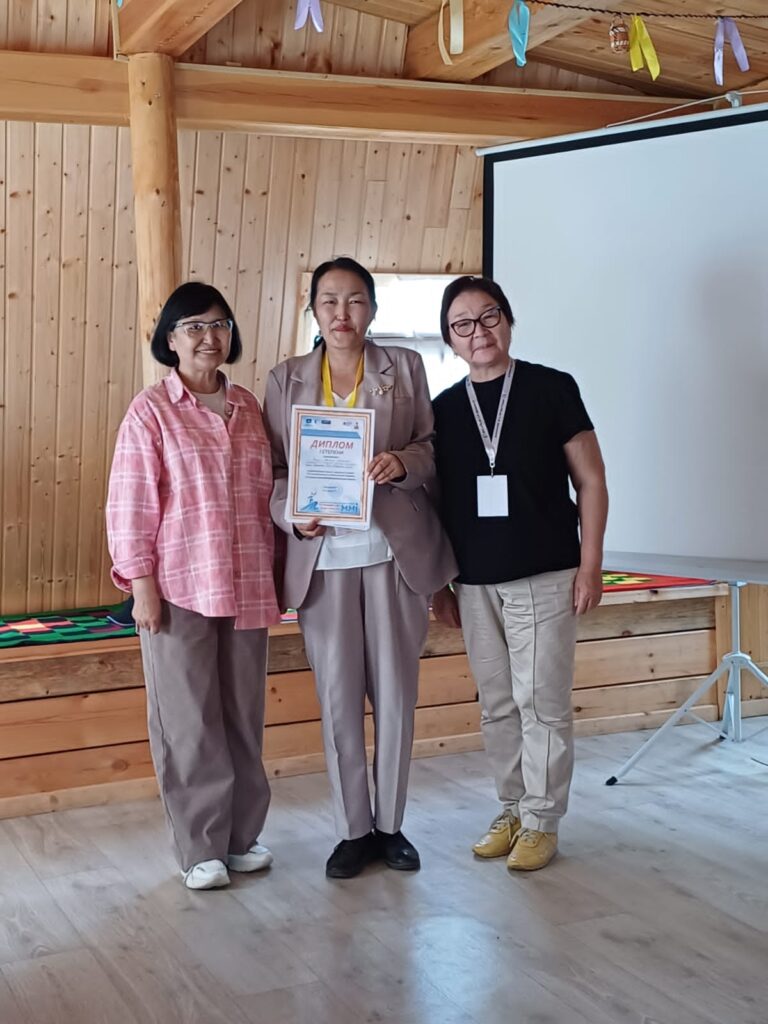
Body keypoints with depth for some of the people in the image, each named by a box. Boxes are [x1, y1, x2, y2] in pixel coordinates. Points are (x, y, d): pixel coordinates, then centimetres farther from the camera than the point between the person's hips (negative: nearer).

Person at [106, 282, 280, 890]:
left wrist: (270, 572, 12)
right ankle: (200, 849, 16)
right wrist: (142, 587, -12)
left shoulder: (247, 406, 9)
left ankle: (242, 835, 25)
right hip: (179, 589, -4)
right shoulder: (151, 412, -6)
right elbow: (130, 507, -8)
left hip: (247, 589, 5)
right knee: (189, 722, 4)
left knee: (244, 715, 11)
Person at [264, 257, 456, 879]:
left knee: (396, 693, 5)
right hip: (322, 554, 0)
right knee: (338, 697, 4)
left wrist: (403, 463, -16)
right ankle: (354, 829, 17)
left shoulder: (405, 367, 8)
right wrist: (293, 515, -12)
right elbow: (272, 469, 7)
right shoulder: (286, 379, 9)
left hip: (395, 551, 0)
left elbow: (433, 447, 6)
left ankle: (391, 824, 20)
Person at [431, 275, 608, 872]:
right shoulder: (443, 409, 7)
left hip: (544, 577, -4)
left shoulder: (551, 389, -3)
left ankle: (542, 822, 11)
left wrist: (590, 565, -7)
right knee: (497, 705, 11)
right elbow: (436, 502, 12)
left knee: (542, 703, 0)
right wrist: (438, 584, 9)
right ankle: (512, 810, 24)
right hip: (475, 584, 4)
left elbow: (591, 481, -1)